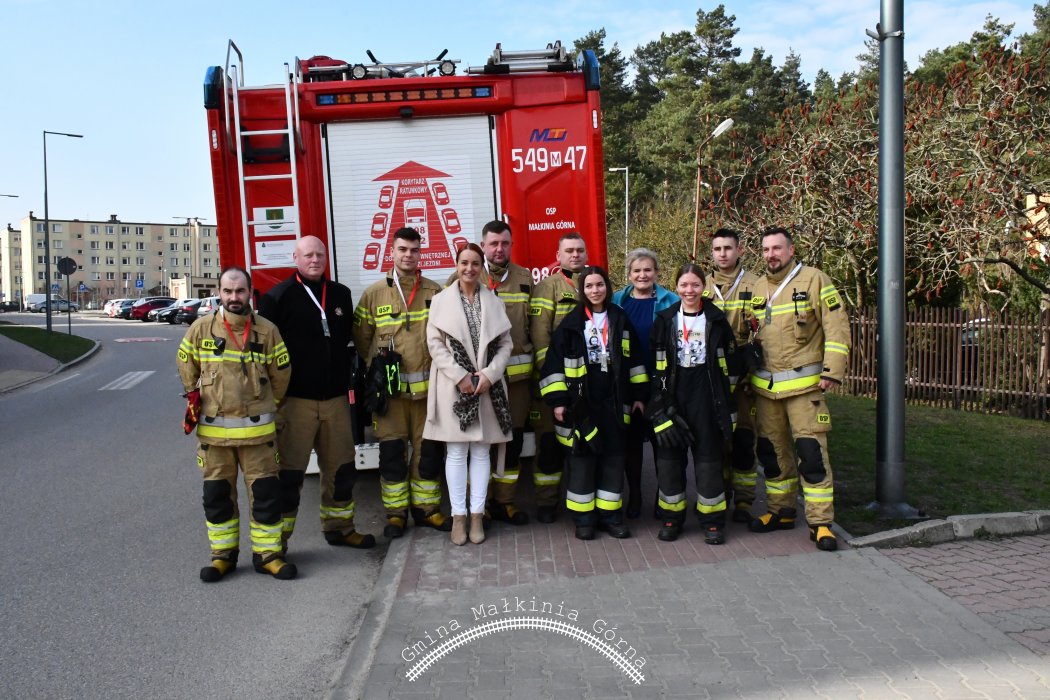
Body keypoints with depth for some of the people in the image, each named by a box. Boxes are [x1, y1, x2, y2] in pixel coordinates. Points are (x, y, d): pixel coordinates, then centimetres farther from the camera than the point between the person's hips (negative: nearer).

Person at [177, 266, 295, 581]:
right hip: (213, 428, 1)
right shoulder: (201, 328, -1)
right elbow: (186, 366, 14)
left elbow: (280, 374, 8)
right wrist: (197, 398, 13)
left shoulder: (267, 330, -2)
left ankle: (267, 553, 14)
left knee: (266, 492, 2)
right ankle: (223, 554, 22)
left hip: (257, 428, -1)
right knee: (217, 494, 9)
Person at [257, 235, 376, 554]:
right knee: (289, 472, -1)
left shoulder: (341, 294, 11)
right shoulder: (278, 298, -4)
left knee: (341, 468, 12)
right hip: (295, 399, -5)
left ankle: (339, 527, 28)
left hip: (336, 397, 5)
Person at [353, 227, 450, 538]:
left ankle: (426, 508, 22)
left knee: (429, 451, 7)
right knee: (391, 452, 5)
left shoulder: (435, 291, 4)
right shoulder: (374, 293, 2)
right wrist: (378, 367, 4)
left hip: (427, 386, 1)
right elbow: (361, 337, 8)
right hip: (390, 387, -1)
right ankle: (396, 512, 17)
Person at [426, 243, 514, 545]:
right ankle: (458, 515, 11)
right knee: (456, 452, 2)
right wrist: (460, 376, -12)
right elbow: (435, 343, -3)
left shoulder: (493, 302, 7)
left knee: (481, 451, 6)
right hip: (454, 386, -2)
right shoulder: (442, 300, 2)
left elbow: (505, 343, 5)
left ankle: (477, 514, 15)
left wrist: (489, 374, -10)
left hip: (487, 386, 2)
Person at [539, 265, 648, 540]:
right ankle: (583, 517, 11)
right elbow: (555, 361, -3)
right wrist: (557, 399, -8)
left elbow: (634, 359, 12)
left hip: (614, 401, 3)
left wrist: (639, 394, 9)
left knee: (613, 456, 6)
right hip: (581, 401, -2)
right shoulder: (572, 323, 0)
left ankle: (610, 514, 17)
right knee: (582, 457, 1)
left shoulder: (620, 320, 9)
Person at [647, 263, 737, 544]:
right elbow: (656, 365, 4)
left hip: (706, 397, -1)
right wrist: (659, 406, -3)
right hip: (673, 397, 1)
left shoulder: (716, 319, 4)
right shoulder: (665, 320, 5)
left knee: (708, 457, 2)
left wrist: (727, 404, 2)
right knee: (670, 456, 4)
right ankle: (671, 517, 17)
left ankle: (712, 521, 14)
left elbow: (728, 363, 6)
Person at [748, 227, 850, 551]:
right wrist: (746, 372, 15)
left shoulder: (814, 280, -3)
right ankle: (780, 512, 26)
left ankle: (821, 522, 2)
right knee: (772, 451, 12)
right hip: (764, 387, 6)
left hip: (803, 384, -5)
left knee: (811, 452, -7)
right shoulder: (757, 288, 13)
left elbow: (837, 326, -7)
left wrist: (832, 370, -14)